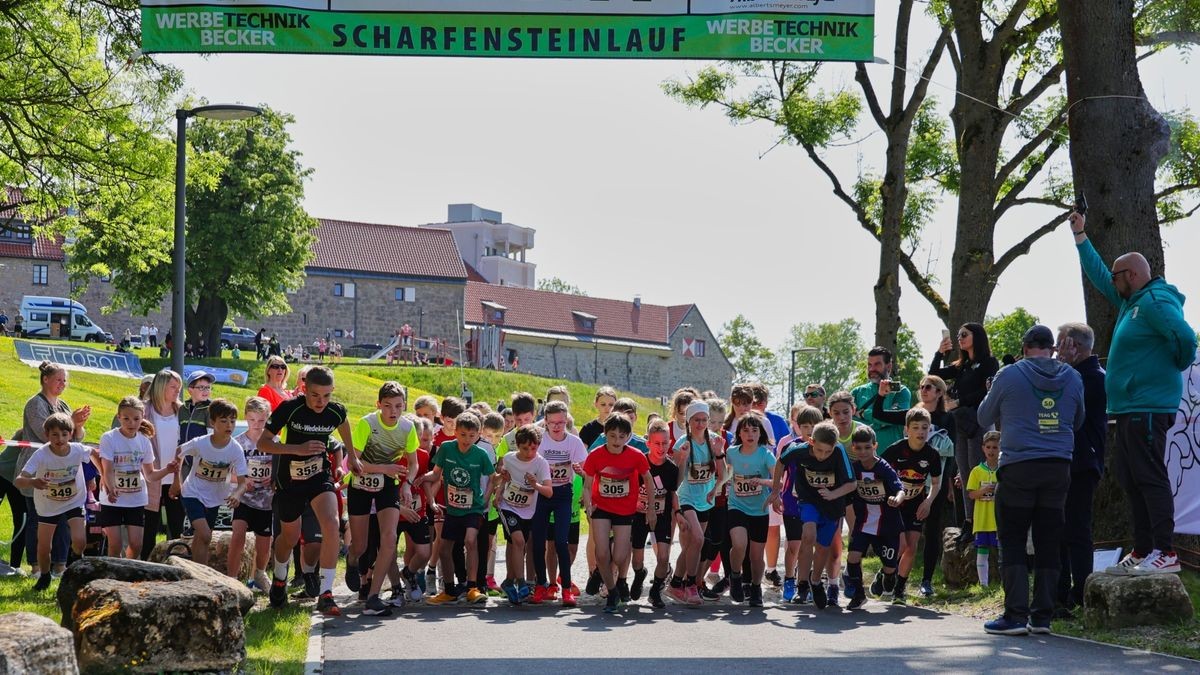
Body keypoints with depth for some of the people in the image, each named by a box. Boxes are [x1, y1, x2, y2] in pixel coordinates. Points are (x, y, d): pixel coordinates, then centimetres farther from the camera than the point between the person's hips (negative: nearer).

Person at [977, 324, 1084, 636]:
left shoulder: (1009, 375, -5)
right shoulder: (1072, 378, 5)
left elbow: (984, 418, 8)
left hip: (1018, 468, -3)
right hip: (1058, 468, 3)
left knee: (1012, 543, 1)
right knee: (1048, 544, 8)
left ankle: (1016, 615, -5)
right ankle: (1042, 616, 9)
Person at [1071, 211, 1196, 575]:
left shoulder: (1155, 302, -14)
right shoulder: (1131, 300, 17)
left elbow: (1186, 338, -27)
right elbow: (1098, 276, 30)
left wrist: (1173, 367, -9)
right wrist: (1080, 237, 32)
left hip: (1148, 408, -10)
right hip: (1130, 408, 10)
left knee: (1150, 477, -12)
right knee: (1132, 480, 12)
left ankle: (1165, 552, -13)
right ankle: (1142, 551, 16)